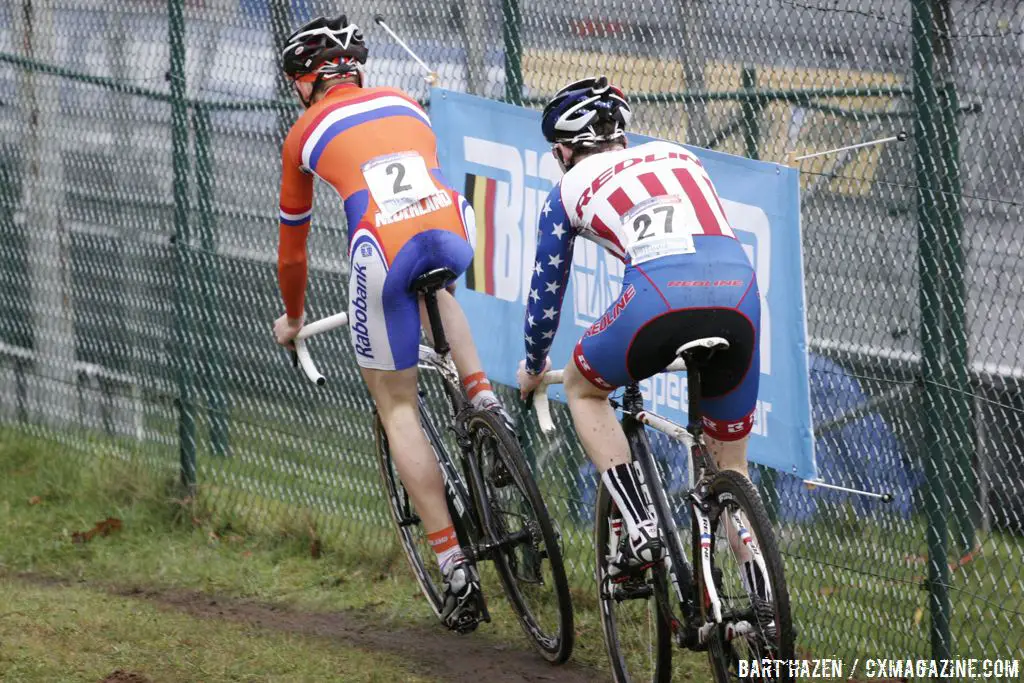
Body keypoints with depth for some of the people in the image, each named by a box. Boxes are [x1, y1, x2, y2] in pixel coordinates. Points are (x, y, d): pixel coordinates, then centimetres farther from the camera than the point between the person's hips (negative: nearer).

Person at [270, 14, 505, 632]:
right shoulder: (406, 104, 30)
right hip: (454, 237, 3)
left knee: (397, 408, 13)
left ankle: (455, 567, 4)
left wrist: (292, 318, 51)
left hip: (384, 249, -3)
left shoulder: (305, 134, 22)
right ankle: (481, 394, 19)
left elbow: (292, 245, 34)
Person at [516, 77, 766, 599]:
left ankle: (640, 531, 11)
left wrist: (533, 368, 50)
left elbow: (546, 290, 32)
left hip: (662, 293, -3)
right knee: (731, 466, 20)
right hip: (739, 290, 3)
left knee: (582, 388, 27)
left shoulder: (570, 189, 24)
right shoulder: (678, 155, 34)